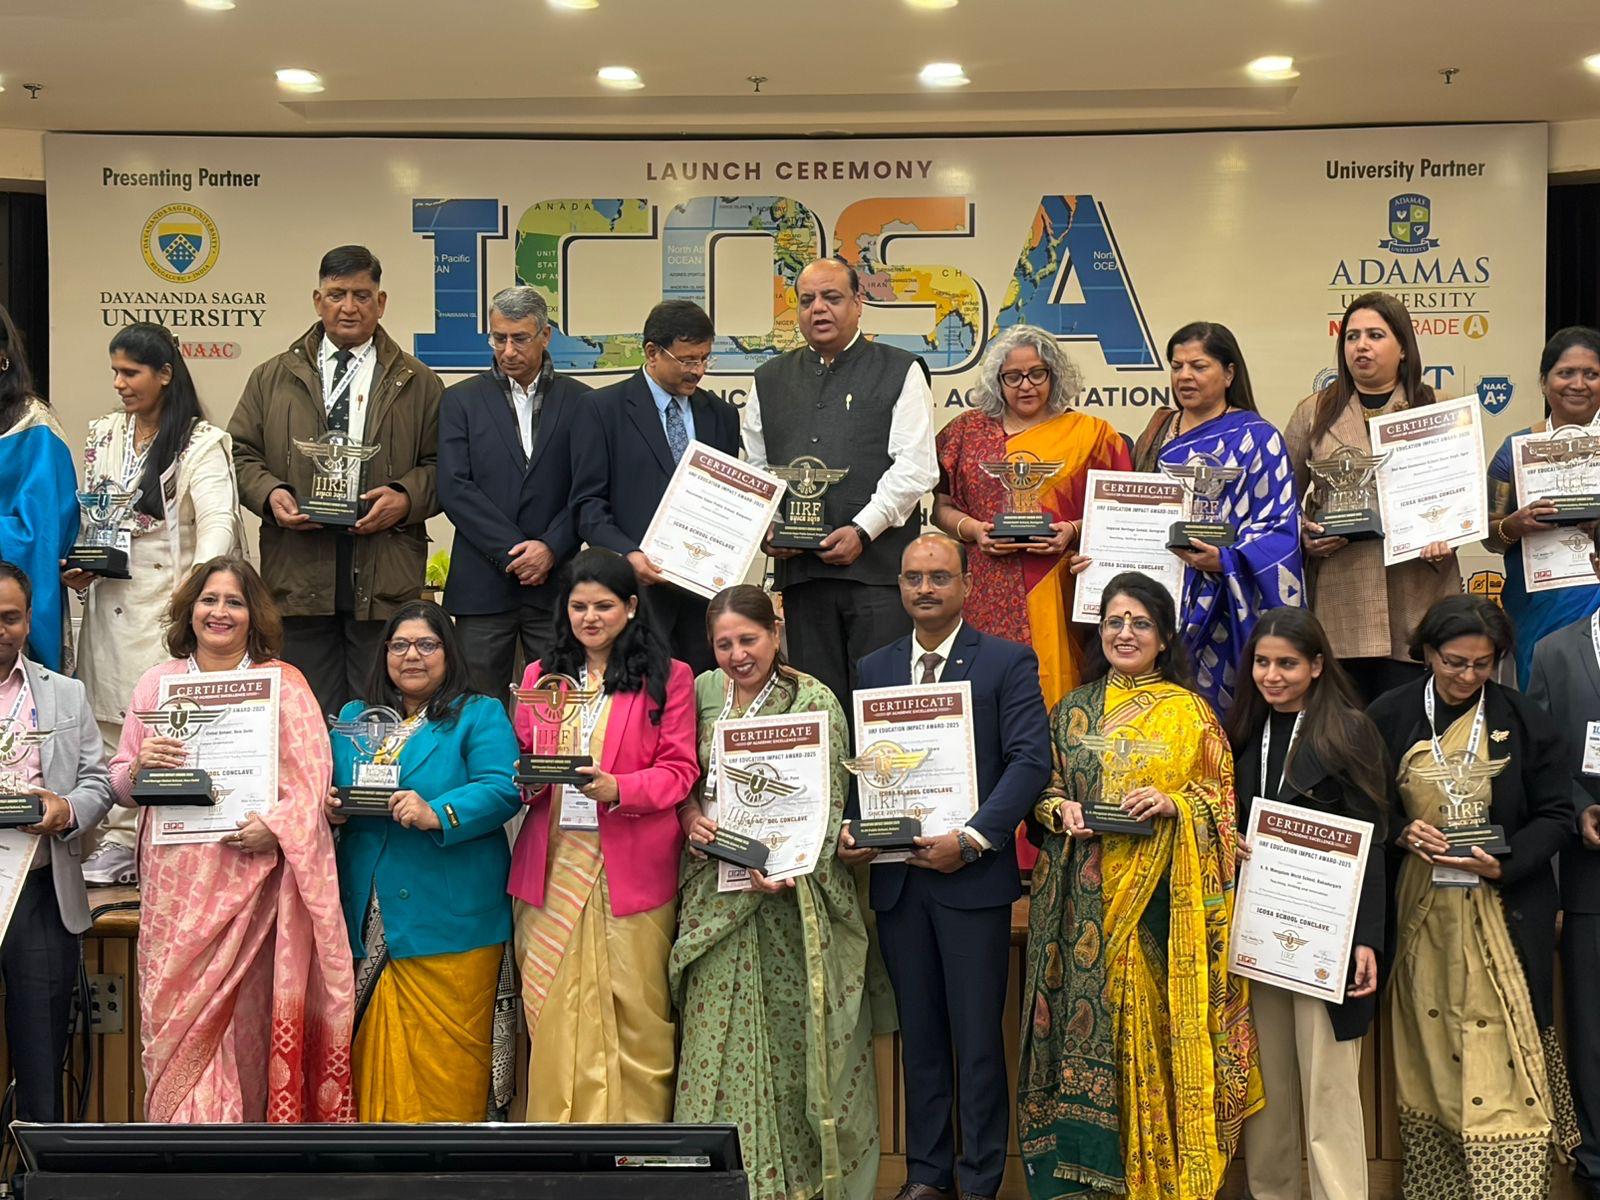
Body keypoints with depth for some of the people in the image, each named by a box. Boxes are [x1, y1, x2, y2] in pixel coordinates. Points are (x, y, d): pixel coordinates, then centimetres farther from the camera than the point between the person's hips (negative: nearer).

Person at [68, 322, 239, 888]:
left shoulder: (202, 443, -5)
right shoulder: (103, 434, 14)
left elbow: (218, 523, -15)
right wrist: (76, 568, 1)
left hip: (168, 604, -5)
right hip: (109, 602, 5)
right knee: (110, 723, 4)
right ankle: (117, 842, 10)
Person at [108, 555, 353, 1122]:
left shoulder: (282, 683, 6)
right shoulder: (157, 682, 14)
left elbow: (312, 776, -3)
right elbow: (118, 783, 14)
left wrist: (276, 825, -19)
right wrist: (139, 767, -9)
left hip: (250, 878, -2)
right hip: (175, 881, 2)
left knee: (248, 1018, -3)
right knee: (174, 1018, -1)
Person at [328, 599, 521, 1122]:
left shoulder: (481, 716, 4)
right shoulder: (354, 717, 20)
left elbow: (501, 791, -9)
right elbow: (330, 788, 21)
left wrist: (436, 814, -24)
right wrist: (329, 806, -2)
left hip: (448, 921, -4)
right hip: (368, 921, 4)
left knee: (441, 1058, -5)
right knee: (374, 1057, 4)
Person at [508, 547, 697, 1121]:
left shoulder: (667, 678, 5)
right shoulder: (540, 675, 17)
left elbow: (679, 771, -1)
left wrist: (618, 789, -19)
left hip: (632, 868, -3)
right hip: (552, 865, 3)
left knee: (637, 1011, -3)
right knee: (554, 1012, 0)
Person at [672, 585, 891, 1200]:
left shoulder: (813, 701, -6)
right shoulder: (703, 691, 8)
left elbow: (828, 803, -11)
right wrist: (691, 816, -6)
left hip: (790, 892, -4)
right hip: (717, 890, 4)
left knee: (794, 1031, 0)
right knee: (720, 1032, 3)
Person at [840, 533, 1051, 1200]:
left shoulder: (1008, 663, -1)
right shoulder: (873, 669, 13)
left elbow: (1030, 761, -9)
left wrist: (973, 839, -17)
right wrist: (848, 829, -6)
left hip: (972, 876, -4)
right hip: (896, 877, 4)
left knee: (978, 1037, 2)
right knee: (918, 1033, 12)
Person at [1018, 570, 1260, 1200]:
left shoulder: (1190, 711, 5)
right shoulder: (1072, 711, 12)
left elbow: (1220, 794, 3)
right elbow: (1042, 788, 13)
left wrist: (1175, 804, -14)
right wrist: (1061, 810, -7)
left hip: (1161, 896, -2)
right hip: (1086, 896, 2)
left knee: (1157, 1021, -2)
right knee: (1089, 1019, 1)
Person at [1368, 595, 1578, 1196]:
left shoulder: (1523, 720, -1)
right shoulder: (1389, 715, 2)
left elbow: (1555, 814, 1)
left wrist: (1505, 864, -14)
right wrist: (1402, 832, -12)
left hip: (1499, 913, -1)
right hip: (1419, 911, 2)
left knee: (1503, 1058, -7)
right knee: (1426, 1056, 6)